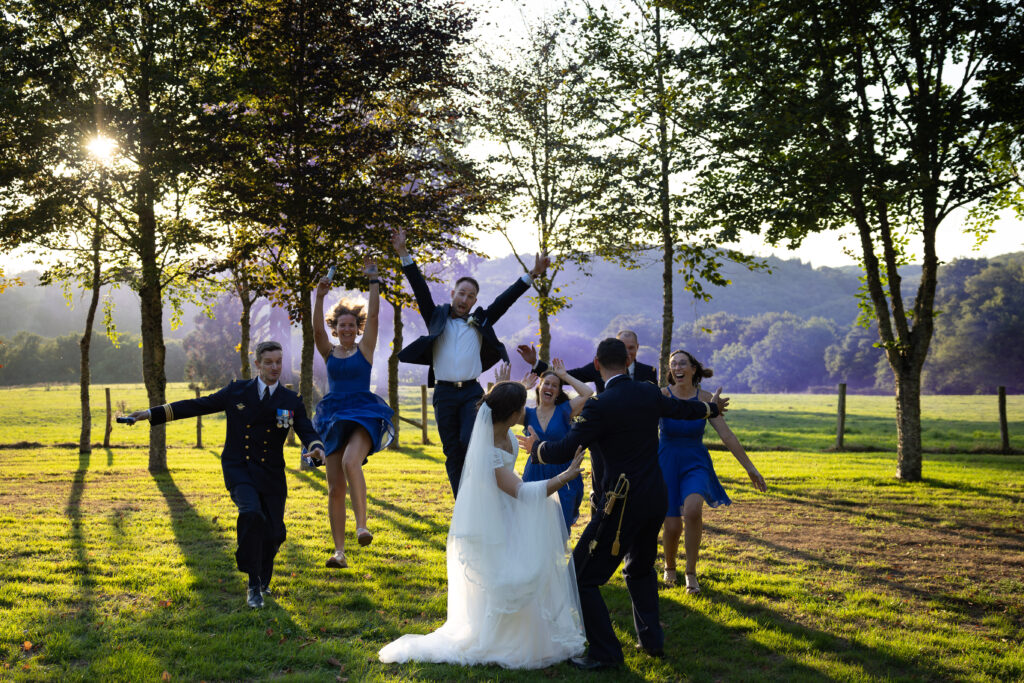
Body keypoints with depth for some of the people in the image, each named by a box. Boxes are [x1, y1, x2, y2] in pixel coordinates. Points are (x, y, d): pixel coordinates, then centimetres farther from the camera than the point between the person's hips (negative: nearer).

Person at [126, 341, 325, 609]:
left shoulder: (291, 401, 4)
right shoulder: (237, 391, 4)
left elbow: (307, 431, -4)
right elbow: (197, 405, 7)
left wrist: (316, 447, -29)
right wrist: (152, 413, 4)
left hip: (271, 475, 2)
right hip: (238, 470, -2)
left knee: (273, 533, -1)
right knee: (251, 514, -28)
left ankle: (263, 580, 31)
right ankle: (254, 584, -14)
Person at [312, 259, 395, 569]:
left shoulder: (364, 349, 5)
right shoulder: (329, 353, 11)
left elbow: (373, 314, -4)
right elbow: (317, 330, -7)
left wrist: (373, 280, -4)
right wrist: (320, 297, -16)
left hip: (363, 415, -3)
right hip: (334, 418, 3)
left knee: (351, 461, -33)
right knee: (335, 488, 0)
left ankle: (362, 524, -21)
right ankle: (339, 552, 5)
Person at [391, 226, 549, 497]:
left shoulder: (480, 322, 12)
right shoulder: (436, 318, 11)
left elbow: (505, 300, 8)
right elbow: (420, 289, 4)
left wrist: (532, 274, 2)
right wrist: (404, 254, -4)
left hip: (471, 392, 0)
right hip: (444, 393, 1)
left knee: (471, 443, -18)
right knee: (452, 454, 3)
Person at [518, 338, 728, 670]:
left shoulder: (599, 407, -18)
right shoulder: (649, 393, 2)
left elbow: (565, 450, -16)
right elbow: (681, 408, 21)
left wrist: (535, 447, 5)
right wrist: (711, 407, 43)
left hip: (621, 505, -8)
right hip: (655, 498, 8)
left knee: (582, 577, 2)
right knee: (640, 568, 29)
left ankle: (605, 652, 5)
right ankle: (651, 639, 31)